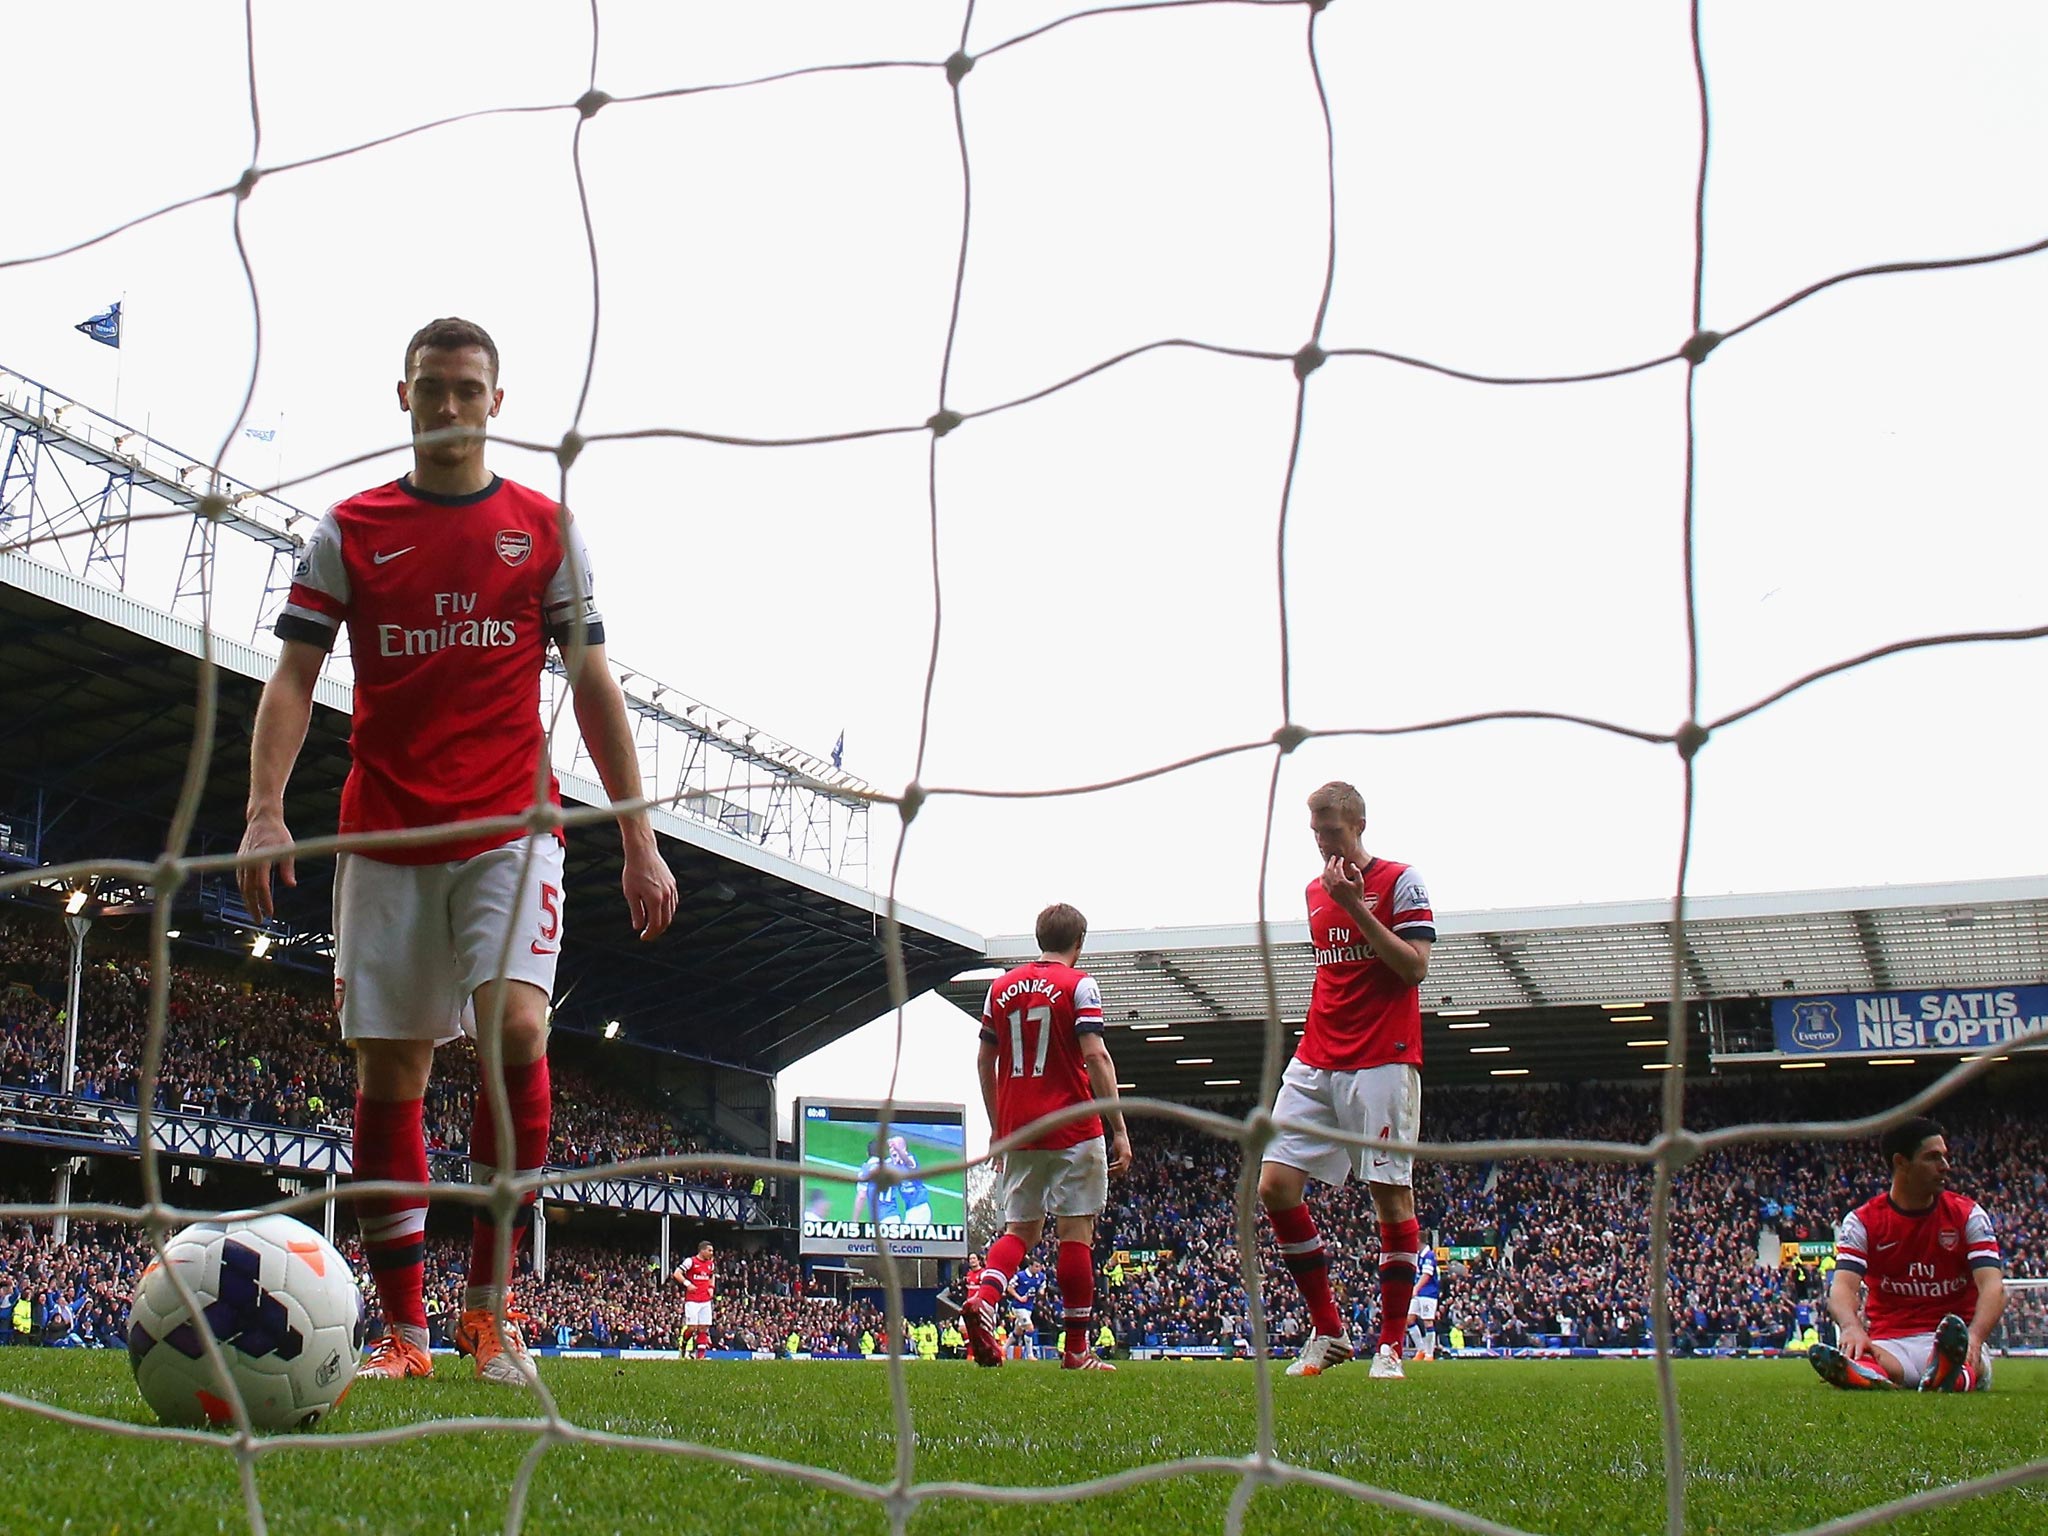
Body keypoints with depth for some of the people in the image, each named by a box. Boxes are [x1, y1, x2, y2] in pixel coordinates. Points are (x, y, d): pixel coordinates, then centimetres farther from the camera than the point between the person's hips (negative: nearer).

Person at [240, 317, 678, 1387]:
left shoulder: (545, 529, 9)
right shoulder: (348, 530, 9)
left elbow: (592, 684, 8)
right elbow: (294, 676, 5)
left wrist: (639, 839, 2)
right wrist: (265, 809, -11)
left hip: (512, 826, -1)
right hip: (385, 835, 1)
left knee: (514, 1028, -21)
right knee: (388, 1070, 1)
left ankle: (489, 1299, -8)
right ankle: (403, 1329, 10)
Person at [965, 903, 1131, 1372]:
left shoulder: (1002, 987, 11)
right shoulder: (1077, 984, -4)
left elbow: (985, 1061, 14)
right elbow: (1095, 1057, -12)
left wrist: (998, 1129, 22)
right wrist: (1119, 1130, -10)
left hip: (1018, 1131, 5)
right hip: (1072, 1130, -5)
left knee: (1020, 1229, 12)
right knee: (1076, 1232, 1)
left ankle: (982, 1297, -15)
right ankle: (1076, 1349, 3)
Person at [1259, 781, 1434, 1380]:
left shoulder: (1399, 881, -3)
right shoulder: (1315, 891, 17)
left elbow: (1415, 967, -12)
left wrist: (1356, 906, -16)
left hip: (1383, 1061, -6)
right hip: (1316, 1061, 6)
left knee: (1391, 1192, -4)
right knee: (1275, 1185, -4)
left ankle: (1391, 1345, 6)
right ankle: (1328, 1331, 7)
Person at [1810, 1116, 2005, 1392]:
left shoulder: (1967, 1214, 3)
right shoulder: (1862, 1221, 2)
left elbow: (1993, 1285, -10)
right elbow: (1842, 1286, -12)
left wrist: (1973, 1337, -33)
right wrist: (1852, 1327, -38)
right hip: (1889, 1343, 0)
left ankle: (1949, 1377, -71)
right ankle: (1876, 1381, -69)